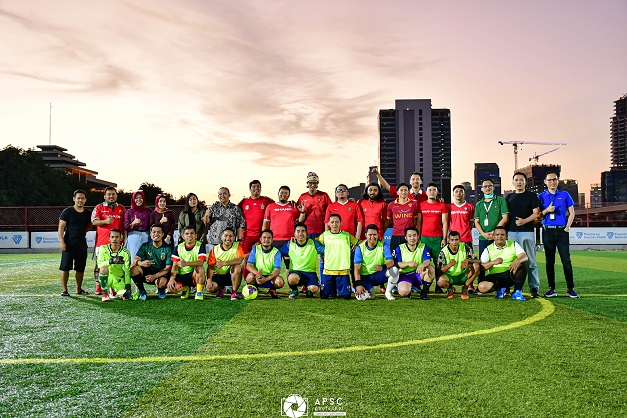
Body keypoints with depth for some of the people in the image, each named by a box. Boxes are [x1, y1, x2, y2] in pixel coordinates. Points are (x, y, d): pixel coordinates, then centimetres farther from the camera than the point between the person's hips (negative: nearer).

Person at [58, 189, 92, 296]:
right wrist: (61, 241, -14)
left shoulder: (87, 214, 11)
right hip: (69, 244, -5)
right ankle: (64, 289, 3)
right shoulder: (67, 211, -3)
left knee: (80, 267, 9)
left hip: (82, 244, 5)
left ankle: (79, 289, 21)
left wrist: (82, 231, 8)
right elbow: (61, 227, -6)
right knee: (65, 266, -4)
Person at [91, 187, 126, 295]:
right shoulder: (99, 208, 8)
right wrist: (105, 221, -22)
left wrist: (124, 239, 11)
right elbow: (94, 221, -4)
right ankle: (98, 286, 6)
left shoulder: (122, 209, 15)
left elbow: (124, 225, 17)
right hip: (102, 241, -2)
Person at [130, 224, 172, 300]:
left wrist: (155, 276, -27)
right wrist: (141, 263, -36)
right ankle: (142, 291, -6)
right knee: (133, 267, -25)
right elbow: (135, 259, -10)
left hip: (161, 274, -2)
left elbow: (168, 268, -12)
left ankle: (161, 290, 5)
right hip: (147, 272, 3)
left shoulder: (167, 248, -8)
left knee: (162, 282, -37)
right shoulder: (145, 246, 0)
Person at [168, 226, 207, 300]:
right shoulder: (178, 248, 3)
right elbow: (175, 265, 0)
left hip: (195, 275, -3)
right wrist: (172, 279, -17)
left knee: (200, 269, -36)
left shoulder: (200, 246, -7)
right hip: (181, 275, 3)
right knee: (171, 287, -26)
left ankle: (199, 292, -13)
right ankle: (185, 288, 12)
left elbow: (200, 262, -23)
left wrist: (186, 263, -40)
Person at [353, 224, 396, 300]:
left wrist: (383, 267, -38)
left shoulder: (383, 246, -3)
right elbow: (357, 267, -11)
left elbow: (391, 262, -14)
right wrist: (358, 284, -24)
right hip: (365, 277, -1)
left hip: (379, 275, 1)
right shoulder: (360, 248, -6)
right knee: (360, 296, -28)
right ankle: (370, 290, 10)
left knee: (394, 270, -30)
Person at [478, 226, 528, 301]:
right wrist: (493, 262, -24)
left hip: (511, 275, 0)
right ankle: (500, 289, 3)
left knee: (522, 265, -30)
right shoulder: (488, 249, 6)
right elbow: (482, 267, -4)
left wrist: (518, 261, -34)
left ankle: (517, 291, -17)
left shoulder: (513, 245, 7)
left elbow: (524, 257, -10)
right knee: (482, 287, -29)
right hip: (494, 276, 0)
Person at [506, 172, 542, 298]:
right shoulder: (509, 197, 16)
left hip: (527, 231, -4)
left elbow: (536, 213, -3)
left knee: (530, 261, -4)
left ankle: (534, 288, 0)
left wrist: (524, 221, -18)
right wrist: (505, 231, 9)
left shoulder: (531, 196, 5)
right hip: (512, 232, 4)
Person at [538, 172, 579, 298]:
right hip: (547, 231, 1)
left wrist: (567, 227, -2)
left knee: (566, 260, -3)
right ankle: (551, 288, 10)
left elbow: (572, 213, 8)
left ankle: (570, 289, 2)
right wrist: (546, 210, -13)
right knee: (549, 260, 4)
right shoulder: (541, 197, 7)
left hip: (562, 231, -1)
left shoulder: (565, 195, 8)